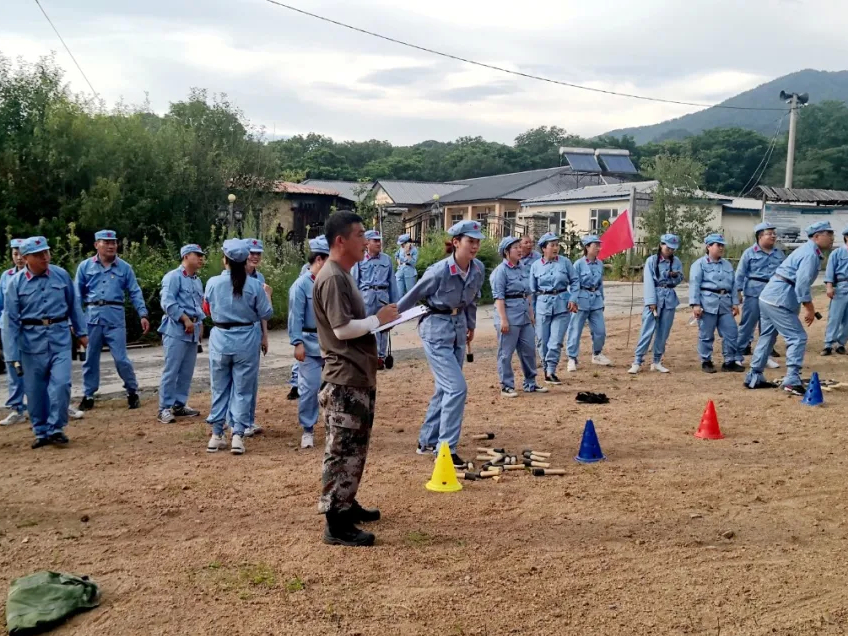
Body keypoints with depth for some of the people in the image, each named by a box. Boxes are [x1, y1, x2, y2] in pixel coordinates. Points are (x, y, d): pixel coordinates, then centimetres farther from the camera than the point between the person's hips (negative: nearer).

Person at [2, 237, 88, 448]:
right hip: (32, 340, 0)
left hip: (60, 337, 0)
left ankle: (56, 428, 6)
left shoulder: (62, 275, 0)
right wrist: (13, 355, -7)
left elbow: (74, 305, 11)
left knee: (61, 383, -9)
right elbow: (11, 320, -4)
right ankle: (42, 432, 22)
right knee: (35, 390, 7)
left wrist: (81, 332, 12)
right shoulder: (16, 282, -5)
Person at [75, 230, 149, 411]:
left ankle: (132, 392, 12)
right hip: (92, 316, 1)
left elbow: (135, 293, 4)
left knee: (121, 358, -4)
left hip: (115, 317, -1)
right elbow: (77, 295, 8)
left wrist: (143, 315, -5)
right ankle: (88, 396, 20)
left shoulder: (125, 267, 5)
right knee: (90, 358, 10)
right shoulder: (85, 266, 6)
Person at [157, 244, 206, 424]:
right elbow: (168, 303, -16)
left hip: (193, 331, 8)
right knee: (171, 370, -8)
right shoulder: (173, 277, -7)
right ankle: (165, 408, -3)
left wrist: (200, 324, 13)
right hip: (176, 329, -8)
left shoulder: (198, 281, 19)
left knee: (187, 371, 10)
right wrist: (185, 320, -17)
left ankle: (179, 405, 19)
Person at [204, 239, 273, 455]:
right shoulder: (254, 285, -10)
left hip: (220, 339, 1)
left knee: (219, 389, 13)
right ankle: (237, 435, 0)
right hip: (246, 340, -1)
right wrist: (266, 295, 14)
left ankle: (216, 435, 18)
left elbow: (208, 310, 9)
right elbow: (266, 314, -2)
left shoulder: (213, 283, -6)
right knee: (242, 390, 6)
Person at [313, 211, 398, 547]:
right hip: (345, 378, -11)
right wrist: (378, 319, -11)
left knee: (355, 447, 19)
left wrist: (376, 321, 8)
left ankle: (347, 505, 32)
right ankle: (336, 523, -1)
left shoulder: (343, 275, 16)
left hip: (359, 375, 11)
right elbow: (343, 328, -23)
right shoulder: (332, 278, -17)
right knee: (342, 449, -6)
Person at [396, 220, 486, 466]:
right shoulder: (439, 271, -22)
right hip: (436, 330, -7)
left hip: (458, 329, 7)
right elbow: (413, 296, -9)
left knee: (445, 388, 15)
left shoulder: (479, 269, -4)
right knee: (457, 388, -13)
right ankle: (446, 449, -3)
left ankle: (427, 441, 30)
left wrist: (471, 325, 25)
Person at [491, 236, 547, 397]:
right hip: (509, 316, -8)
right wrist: (503, 319, -18)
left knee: (529, 350, 12)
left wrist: (531, 314, 19)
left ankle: (530, 384, 23)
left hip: (524, 317, 8)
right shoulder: (501, 271, -9)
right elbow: (499, 297, -14)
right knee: (506, 353, 1)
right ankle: (506, 386, 10)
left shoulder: (520, 269, 14)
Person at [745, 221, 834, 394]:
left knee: (767, 337, 16)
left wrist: (809, 307, 24)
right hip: (778, 299, -11)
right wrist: (809, 308, -15)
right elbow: (802, 283, -21)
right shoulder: (811, 254, -12)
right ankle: (792, 381, -11)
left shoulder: (806, 250, 20)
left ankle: (754, 378, 21)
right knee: (797, 337, -8)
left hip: (769, 296, 11)